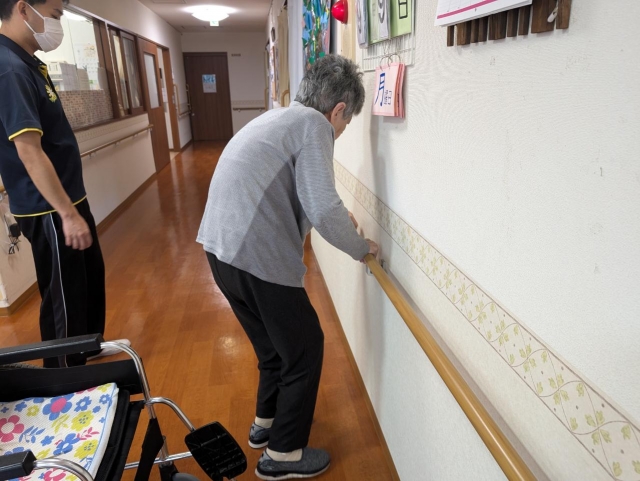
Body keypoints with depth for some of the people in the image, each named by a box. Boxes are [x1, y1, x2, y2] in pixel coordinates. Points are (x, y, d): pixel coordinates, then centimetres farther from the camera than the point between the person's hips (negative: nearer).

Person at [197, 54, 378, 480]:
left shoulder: (283, 118, 20)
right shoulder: (313, 125, -8)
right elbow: (323, 208, -16)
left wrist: (338, 220, 34)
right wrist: (361, 248, 1)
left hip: (223, 249, 9)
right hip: (256, 258, -9)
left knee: (277, 342, 25)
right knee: (304, 348, 10)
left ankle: (267, 421, 45)